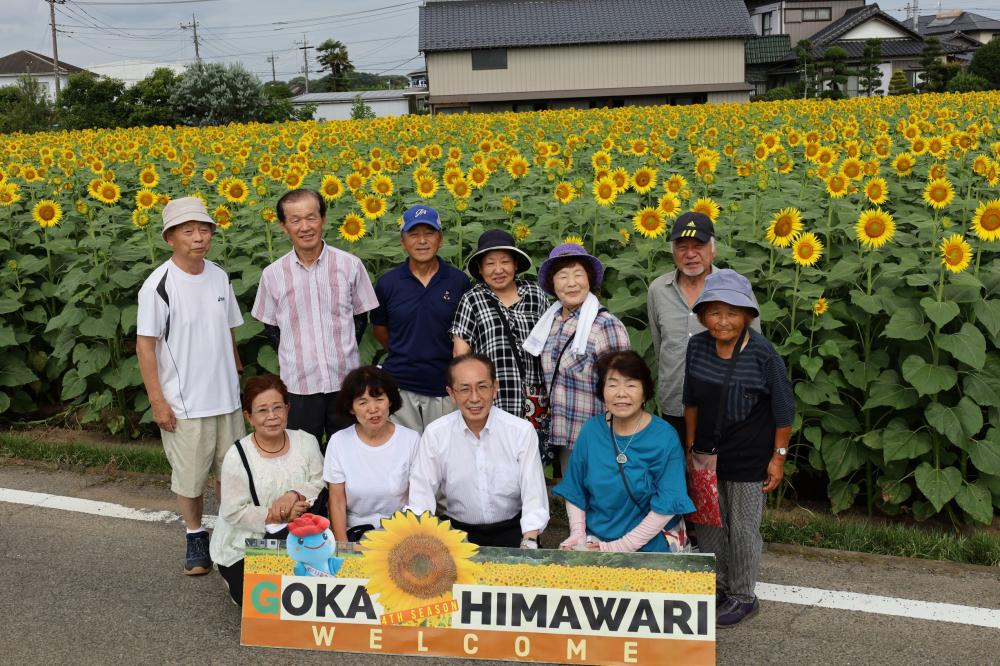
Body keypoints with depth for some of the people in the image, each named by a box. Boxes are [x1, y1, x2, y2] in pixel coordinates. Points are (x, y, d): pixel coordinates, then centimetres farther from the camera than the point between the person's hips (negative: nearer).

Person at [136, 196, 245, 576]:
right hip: (183, 403, -4)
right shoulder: (158, 286, -12)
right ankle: (195, 537, 26)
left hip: (227, 399, 5)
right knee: (189, 477, 7)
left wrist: (239, 379, 15)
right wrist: (157, 401, -13)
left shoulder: (219, 277, 3)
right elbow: (145, 346, -10)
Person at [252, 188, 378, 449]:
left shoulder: (350, 265, -3)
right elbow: (272, 327, 9)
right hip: (299, 386, 0)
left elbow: (359, 318, 7)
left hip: (345, 381, 0)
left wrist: (341, 354, 2)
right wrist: (301, 357, 1)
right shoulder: (273, 274, -2)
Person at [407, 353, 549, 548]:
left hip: (512, 529, -1)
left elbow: (534, 496, -9)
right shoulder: (434, 434, -5)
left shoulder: (522, 431, -7)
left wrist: (528, 543, -23)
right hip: (458, 530, 1)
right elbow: (421, 495, -6)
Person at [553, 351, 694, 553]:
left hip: (652, 544, -2)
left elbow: (667, 505, -12)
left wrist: (621, 547, -15)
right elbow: (574, 490, 10)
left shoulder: (665, 439, -9)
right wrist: (578, 534, -5)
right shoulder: (591, 430, 2)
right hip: (595, 540, 3)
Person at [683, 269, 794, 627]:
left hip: (749, 457, -5)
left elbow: (784, 408, -11)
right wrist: (690, 446, 11)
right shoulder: (697, 347, -6)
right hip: (707, 453, 5)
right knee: (708, 522, 17)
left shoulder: (762, 353, -19)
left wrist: (779, 455, -9)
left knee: (743, 527, 8)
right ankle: (716, 585, 38)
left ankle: (743, 597, 27)